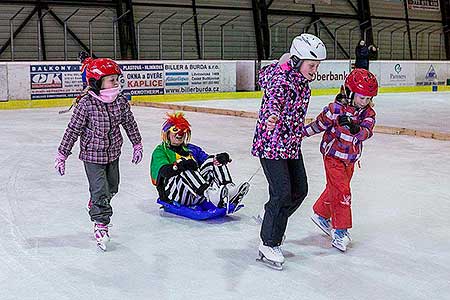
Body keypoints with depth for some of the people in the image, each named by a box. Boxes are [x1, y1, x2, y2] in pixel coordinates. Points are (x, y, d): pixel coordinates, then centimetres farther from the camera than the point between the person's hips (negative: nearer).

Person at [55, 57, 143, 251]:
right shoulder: (86, 104, -20)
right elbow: (73, 130, -14)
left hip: (113, 153, 6)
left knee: (111, 188, 19)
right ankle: (100, 225, 6)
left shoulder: (121, 102, -6)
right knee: (100, 190, -8)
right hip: (93, 155, -5)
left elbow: (130, 123, 9)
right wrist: (62, 155, -12)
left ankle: (95, 207, 47)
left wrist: (137, 144, 16)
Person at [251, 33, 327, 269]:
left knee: (299, 189, 12)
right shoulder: (281, 79, -21)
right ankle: (268, 244, -1)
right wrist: (272, 115, -66)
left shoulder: (300, 77, 6)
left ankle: (271, 220, 34)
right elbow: (274, 98, -42)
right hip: (270, 143, -9)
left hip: (291, 144, 9)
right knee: (282, 193, -13)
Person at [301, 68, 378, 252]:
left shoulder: (368, 113, -9)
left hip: (350, 159, 6)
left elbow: (367, 132, -26)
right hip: (333, 155, -6)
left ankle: (321, 214, 41)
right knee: (342, 192, -9)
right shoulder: (335, 109, -22)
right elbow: (319, 124, -8)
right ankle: (340, 231, 1)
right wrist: (299, 134, 0)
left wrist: (354, 129, -46)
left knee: (334, 188, 20)